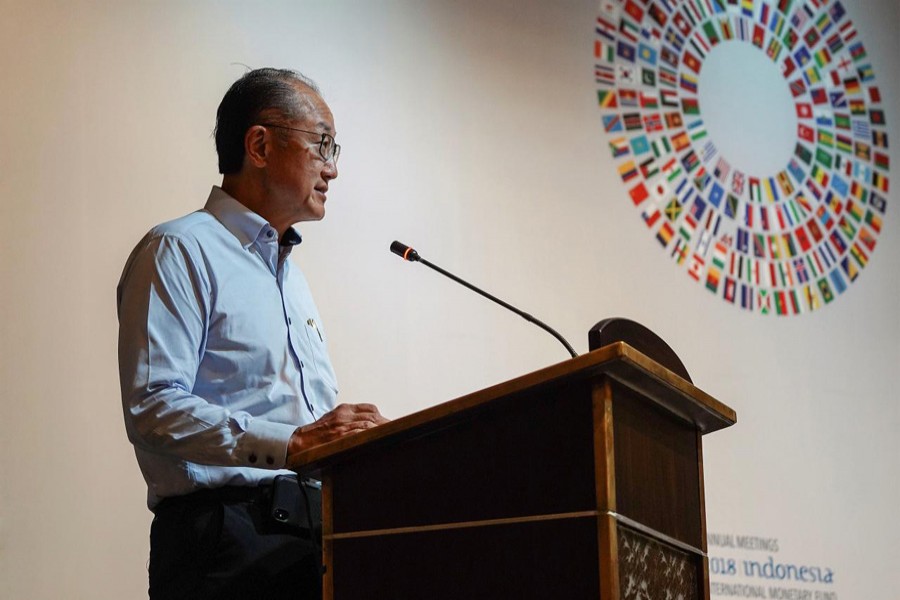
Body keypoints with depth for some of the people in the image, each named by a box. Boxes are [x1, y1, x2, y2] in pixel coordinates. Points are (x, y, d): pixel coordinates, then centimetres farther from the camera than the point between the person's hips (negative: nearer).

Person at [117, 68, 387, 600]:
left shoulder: (292, 274, 31)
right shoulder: (180, 252, 2)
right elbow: (153, 408, -12)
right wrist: (291, 443, -20)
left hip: (310, 522, 8)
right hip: (228, 531, -8)